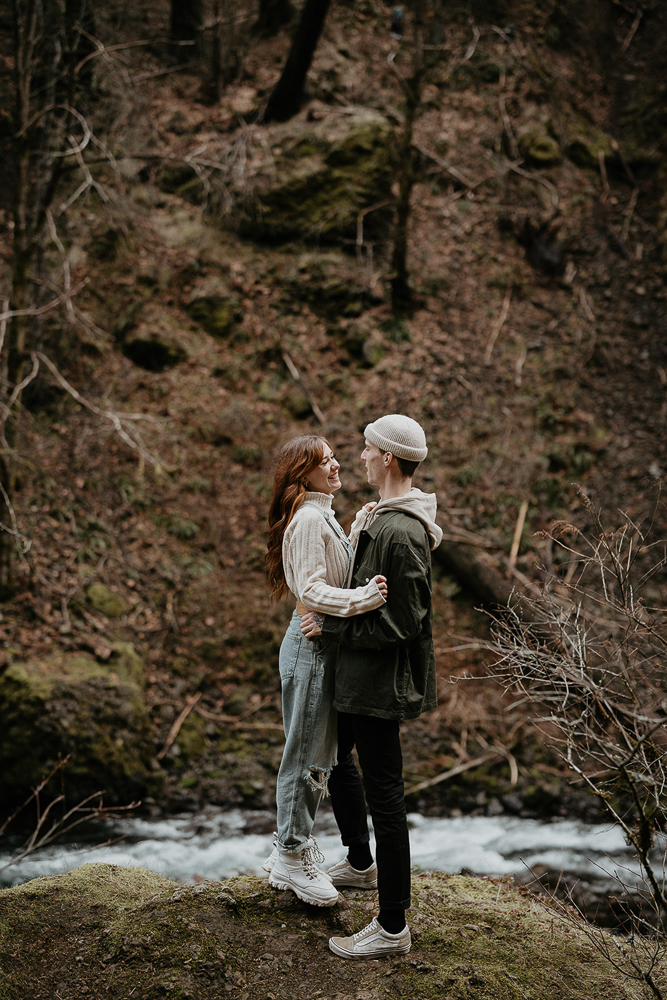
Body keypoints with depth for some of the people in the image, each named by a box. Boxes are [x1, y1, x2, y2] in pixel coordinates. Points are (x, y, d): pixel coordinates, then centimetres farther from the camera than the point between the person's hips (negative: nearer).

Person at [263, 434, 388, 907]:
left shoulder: (323, 516, 15)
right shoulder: (308, 519, -17)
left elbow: (343, 573, 12)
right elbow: (311, 590, -24)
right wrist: (359, 600, -37)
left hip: (326, 645, 10)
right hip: (312, 648, -10)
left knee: (318, 756, 17)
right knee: (306, 755, 1)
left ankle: (292, 850, 28)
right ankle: (292, 856, 13)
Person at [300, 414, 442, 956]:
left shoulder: (400, 534, -26)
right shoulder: (381, 518, 8)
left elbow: (399, 624, -26)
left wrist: (331, 624, -16)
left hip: (380, 681, -11)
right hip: (359, 675, 11)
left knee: (384, 794, -2)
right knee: (335, 756, 28)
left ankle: (393, 927, 9)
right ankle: (360, 864, 48)